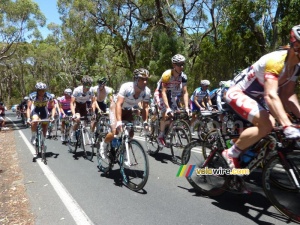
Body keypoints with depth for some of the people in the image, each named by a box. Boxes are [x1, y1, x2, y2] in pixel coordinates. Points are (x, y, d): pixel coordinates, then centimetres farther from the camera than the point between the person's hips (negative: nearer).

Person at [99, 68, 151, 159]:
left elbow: (145, 107, -15)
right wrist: (119, 122, -47)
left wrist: (145, 122, -26)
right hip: (116, 107, -4)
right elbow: (119, 104, -38)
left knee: (130, 134, -7)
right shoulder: (126, 87, -35)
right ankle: (103, 145, 14)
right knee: (115, 132, -18)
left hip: (128, 110, 4)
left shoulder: (147, 91, -24)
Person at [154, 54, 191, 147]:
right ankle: (161, 136, -7)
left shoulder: (183, 76, -16)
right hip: (160, 94, -5)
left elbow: (185, 93, -14)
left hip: (171, 96, 5)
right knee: (166, 114, -23)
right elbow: (163, 92, -33)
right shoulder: (167, 74, -30)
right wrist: (167, 108, -40)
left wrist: (186, 108, -24)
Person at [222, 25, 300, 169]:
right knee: (266, 124, -26)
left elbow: (287, 96, -2)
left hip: (252, 96, 10)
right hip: (237, 93, -10)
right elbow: (271, 96, -39)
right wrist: (288, 126, -46)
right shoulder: (276, 60, -28)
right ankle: (231, 154, -11)